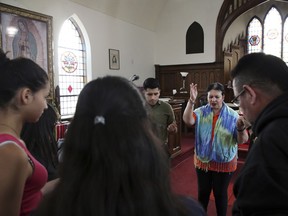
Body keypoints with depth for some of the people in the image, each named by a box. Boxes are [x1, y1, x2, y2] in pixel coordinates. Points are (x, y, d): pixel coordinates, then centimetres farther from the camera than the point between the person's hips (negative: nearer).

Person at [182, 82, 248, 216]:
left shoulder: (232, 115, -10)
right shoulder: (201, 112, -7)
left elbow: (242, 140, -11)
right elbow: (187, 120, -26)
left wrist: (241, 128, -32)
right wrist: (191, 101, -37)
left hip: (224, 163, -1)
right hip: (202, 161, 2)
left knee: (220, 194, 16)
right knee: (203, 192, 19)